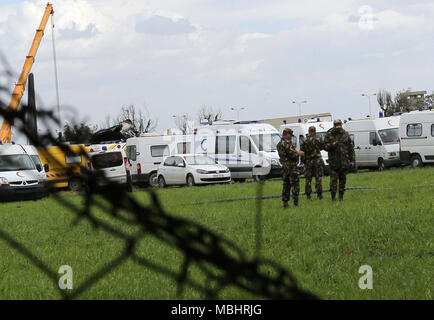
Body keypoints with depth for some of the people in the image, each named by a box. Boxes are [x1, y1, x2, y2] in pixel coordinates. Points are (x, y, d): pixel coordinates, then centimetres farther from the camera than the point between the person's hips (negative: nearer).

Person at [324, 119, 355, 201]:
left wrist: (352, 160, 6)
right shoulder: (329, 135, 2)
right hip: (333, 161, -2)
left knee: (343, 179, 6)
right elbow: (325, 147, 1)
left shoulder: (345, 135, 7)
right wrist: (332, 145, -20)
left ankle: (341, 195, 15)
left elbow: (351, 148, 10)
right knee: (333, 179, -6)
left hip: (344, 161, 2)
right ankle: (333, 196, -1)